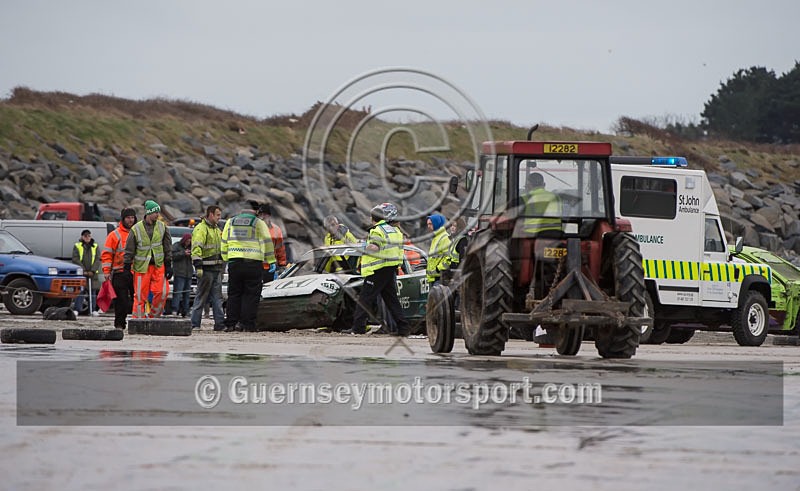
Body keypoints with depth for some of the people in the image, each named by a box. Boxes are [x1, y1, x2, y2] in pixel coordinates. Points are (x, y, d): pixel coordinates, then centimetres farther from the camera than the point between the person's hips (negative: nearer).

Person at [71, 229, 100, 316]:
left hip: (92, 273, 2)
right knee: (80, 291, -7)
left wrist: (93, 270, -9)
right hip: (80, 273, -2)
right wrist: (83, 270, -12)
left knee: (92, 291, 5)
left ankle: (93, 309, 10)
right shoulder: (77, 246, 4)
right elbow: (75, 259, -3)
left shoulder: (95, 247, 10)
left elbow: (97, 259, 4)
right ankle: (76, 309, -4)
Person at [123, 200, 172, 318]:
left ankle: (154, 315, 11)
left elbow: (168, 247, 10)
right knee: (140, 295, -2)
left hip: (158, 265, 3)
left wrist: (168, 265, 5)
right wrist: (127, 268, -1)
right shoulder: (136, 229, -5)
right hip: (141, 266, -3)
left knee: (162, 292, -8)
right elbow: (129, 250, 0)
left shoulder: (162, 227, 5)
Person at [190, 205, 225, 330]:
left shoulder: (217, 230, 21)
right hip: (206, 269, -8)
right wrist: (198, 266, -26)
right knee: (202, 297, -5)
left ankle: (220, 323, 4)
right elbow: (196, 248, -18)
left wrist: (222, 266, 27)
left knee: (217, 297, 5)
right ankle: (194, 324, 0)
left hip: (217, 269, 8)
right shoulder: (201, 229, -8)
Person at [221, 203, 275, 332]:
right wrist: (271, 261, 3)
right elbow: (267, 242, 1)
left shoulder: (231, 222, 16)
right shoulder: (259, 223, 6)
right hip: (253, 263, -3)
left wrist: (226, 260, 20)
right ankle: (247, 324, -4)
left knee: (234, 294, 9)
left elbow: (224, 243, 15)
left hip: (234, 262, 3)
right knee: (251, 295, 1)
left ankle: (231, 323, 6)